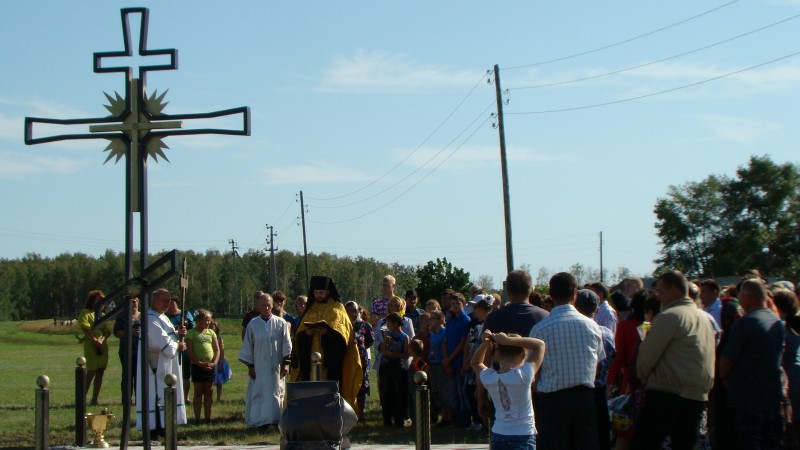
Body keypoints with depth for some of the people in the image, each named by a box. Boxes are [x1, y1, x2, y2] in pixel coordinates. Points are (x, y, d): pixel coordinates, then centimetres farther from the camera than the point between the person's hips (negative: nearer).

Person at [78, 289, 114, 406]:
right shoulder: (85, 313, 1)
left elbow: (109, 329, 11)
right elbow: (86, 329, -12)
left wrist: (102, 340, -7)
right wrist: (94, 341, -20)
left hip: (103, 346, 7)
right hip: (91, 346, -7)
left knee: (100, 373, 4)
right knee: (91, 372, -12)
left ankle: (94, 399, 8)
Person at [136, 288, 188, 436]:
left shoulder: (162, 317, 17)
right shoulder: (150, 318, -14)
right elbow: (161, 341, -20)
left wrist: (178, 333, 0)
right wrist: (177, 346, -7)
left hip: (166, 365, 10)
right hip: (156, 364, -10)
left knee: (164, 395, 11)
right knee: (155, 396, -9)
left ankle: (161, 427, 15)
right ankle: (153, 428, -8)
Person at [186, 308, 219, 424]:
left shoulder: (211, 332, 9)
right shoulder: (192, 333, -4)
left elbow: (217, 349, 8)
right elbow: (190, 351, -9)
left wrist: (214, 363, -7)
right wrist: (200, 363, -16)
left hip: (210, 366, 4)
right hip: (197, 366, -4)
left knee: (209, 392, 7)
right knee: (198, 392, 2)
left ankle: (208, 417, 13)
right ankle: (197, 418, 5)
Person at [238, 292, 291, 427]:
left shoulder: (281, 323, 1)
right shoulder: (252, 325, 3)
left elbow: (287, 345, 2)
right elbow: (247, 347, 5)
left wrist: (285, 363, -5)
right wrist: (250, 366, 1)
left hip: (276, 367, -1)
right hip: (258, 367, 1)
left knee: (276, 393, -1)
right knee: (259, 393, -1)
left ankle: (277, 419, 2)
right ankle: (262, 420, 4)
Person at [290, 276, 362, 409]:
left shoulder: (337, 308, 6)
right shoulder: (311, 309, 18)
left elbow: (341, 332, -6)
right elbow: (299, 334, 12)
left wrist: (327, 331, -23)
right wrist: (306, 333, -10)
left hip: (331, 359, -3)